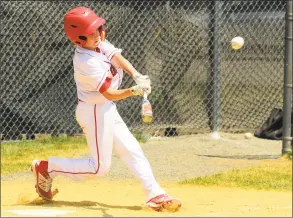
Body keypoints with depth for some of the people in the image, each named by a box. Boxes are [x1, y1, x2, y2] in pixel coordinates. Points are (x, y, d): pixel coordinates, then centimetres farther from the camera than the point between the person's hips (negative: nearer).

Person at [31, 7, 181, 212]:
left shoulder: (98, 44, -4)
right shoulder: (88, 63, -28)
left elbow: (116, 57, -9)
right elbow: (110, 94, -27)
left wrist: (137, 75, -26)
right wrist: (134, 91, -41)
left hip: (106, 110, 9)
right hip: (95, 112, -9)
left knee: (132, 150, 9)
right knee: (99, 167, 0)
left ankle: (155, 195, 11)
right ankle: (47, 167, 9)